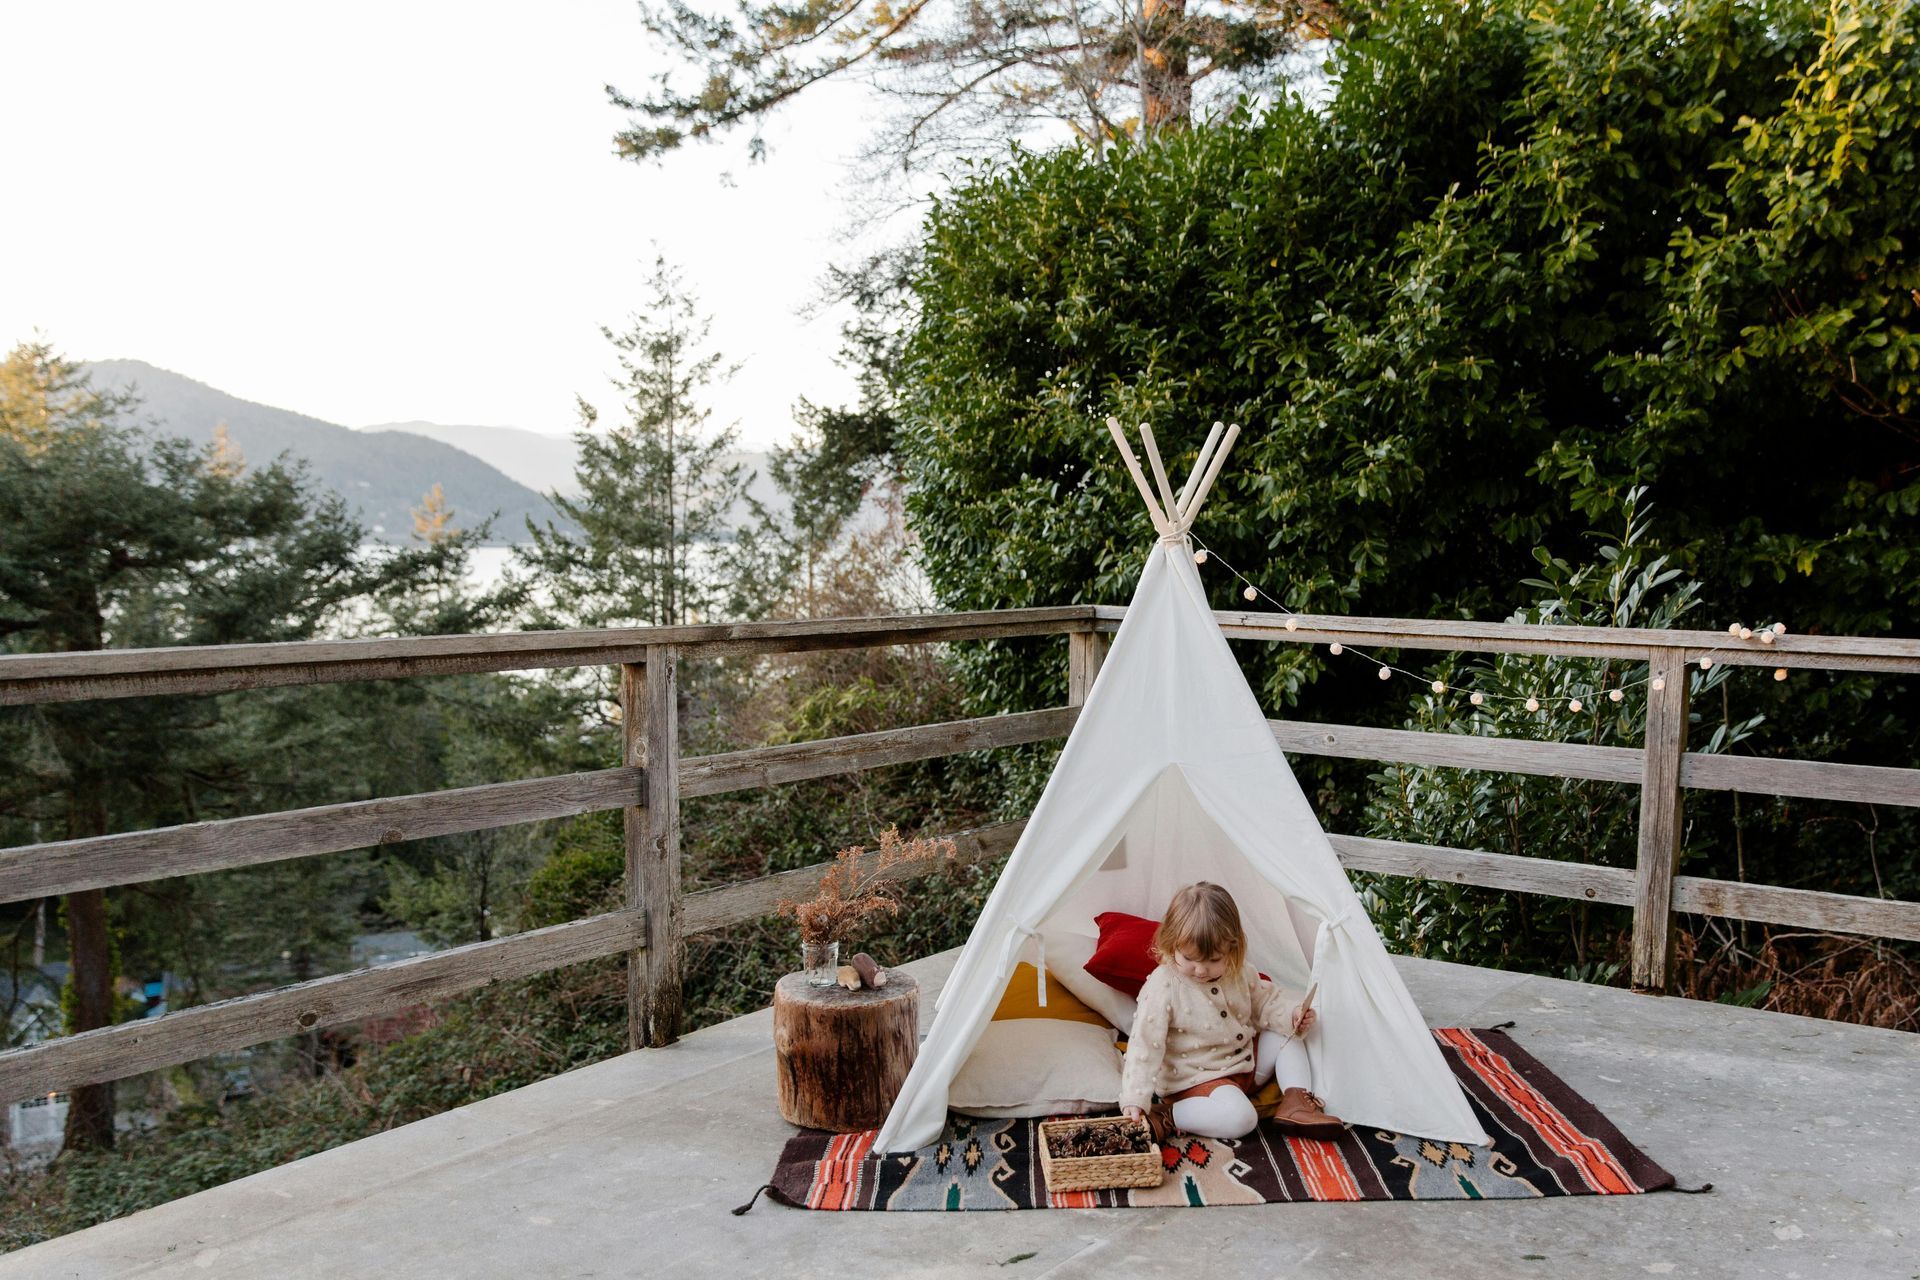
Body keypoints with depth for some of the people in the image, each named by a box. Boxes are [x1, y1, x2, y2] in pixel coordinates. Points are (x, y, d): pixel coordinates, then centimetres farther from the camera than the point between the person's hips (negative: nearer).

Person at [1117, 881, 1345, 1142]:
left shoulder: (1237, 974, -2)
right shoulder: (1162, 987, -22)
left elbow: (1265, 1000, 14)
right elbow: (1144, 1045, -24)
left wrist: (1292, 1013, -8)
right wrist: (1134, 1100, -31)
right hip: (1199, 1079, -8)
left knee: (1287, 1035, 4)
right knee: (1239, 1117, -31)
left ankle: (1295, 1102, -6)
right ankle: (1165, 1116, -21)